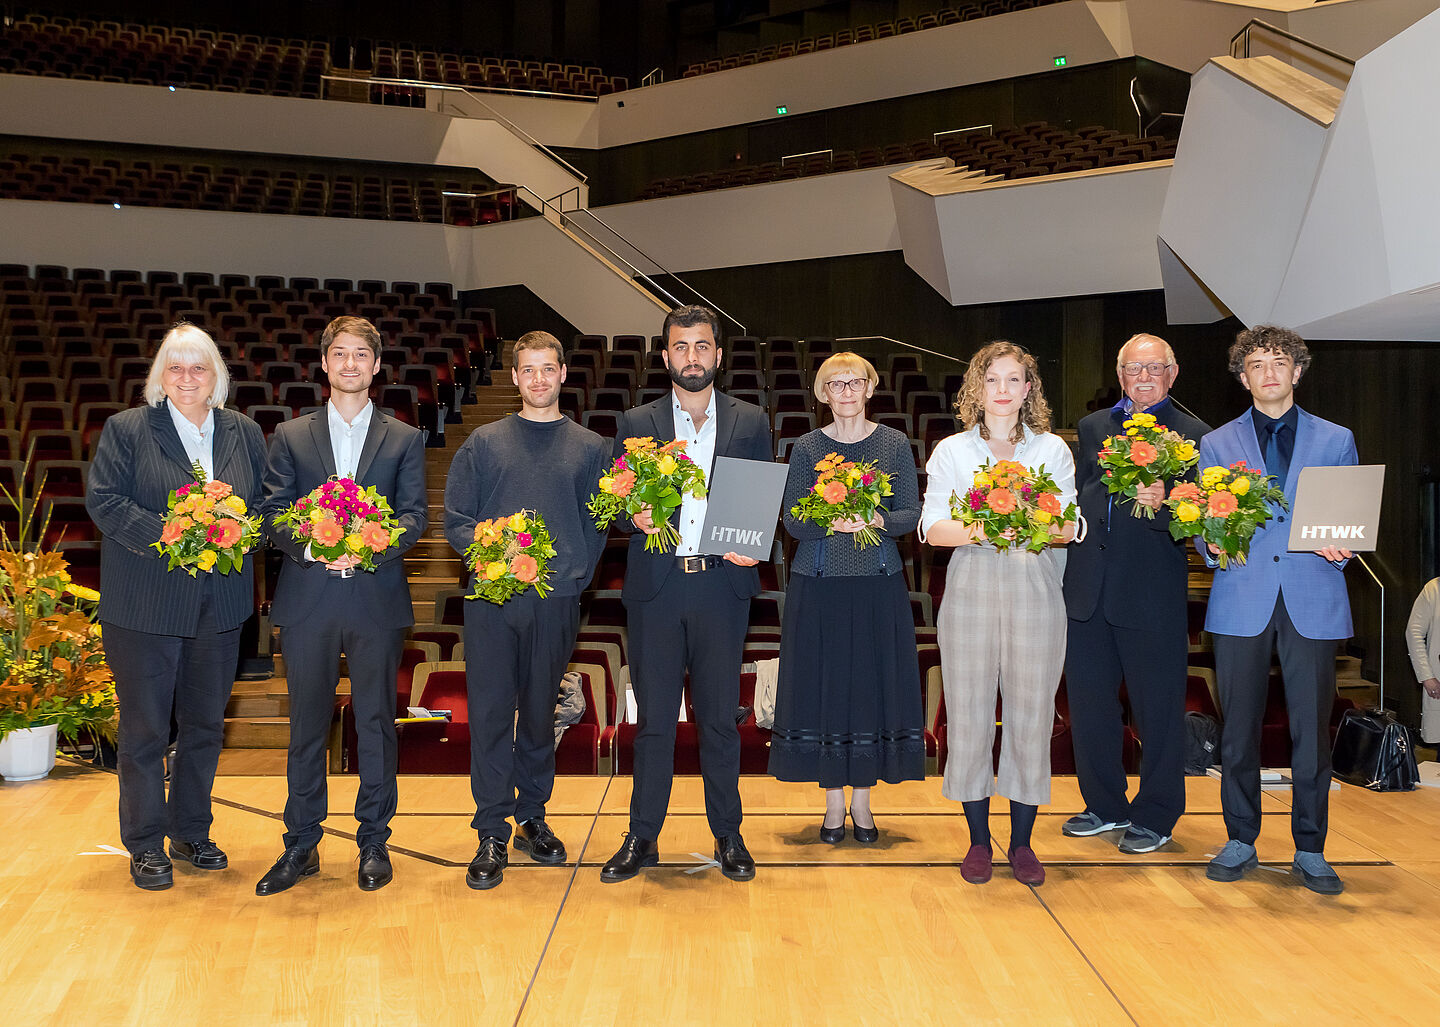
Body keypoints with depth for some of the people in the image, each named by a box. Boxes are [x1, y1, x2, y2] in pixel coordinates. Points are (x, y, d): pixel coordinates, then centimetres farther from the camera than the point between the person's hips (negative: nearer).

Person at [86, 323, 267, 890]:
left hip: (220, 605, 4)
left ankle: (191, 833, 28)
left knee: (205, 724, 13)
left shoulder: (244, 433, 8)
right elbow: (103, 500, -9)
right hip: (145, 604, -4)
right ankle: (146, 846, 16)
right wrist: (166, 538, -21)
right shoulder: (126, 429, -2)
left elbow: (264, 502, 10)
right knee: (144, 727, 4)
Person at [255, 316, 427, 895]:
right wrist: (312, 547, -16)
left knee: (376, 721, 5)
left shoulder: (404, 440, 10)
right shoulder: (290, 436, 11)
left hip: (378, 598, 0)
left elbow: (415, 515, 1)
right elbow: (274, 514, 4)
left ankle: (374, 842, 16)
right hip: (307, 600, 1)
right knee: (307, 723, 6)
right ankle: (301, 846, 15)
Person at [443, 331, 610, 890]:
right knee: (490, 712, -1)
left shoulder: (591, 448, 10)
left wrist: (572, 572, -8)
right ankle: (492, 833, 6)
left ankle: (532, 817, 23)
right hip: (491, 598, 0)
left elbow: (598, 525, 7)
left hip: (557, 600, 1)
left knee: (540, 712, 9)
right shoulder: (483, 443, 9)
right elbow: (455, 518, 6)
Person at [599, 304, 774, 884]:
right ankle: (642, 839, 15)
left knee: (720, 718, 7)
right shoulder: (636, 423, 9)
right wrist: (635, 517, -13)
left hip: (722, 586, 0)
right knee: (654, 720, 6)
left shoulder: (751, 423, 9)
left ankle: (728, 836, 19)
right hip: (655, 588, 0)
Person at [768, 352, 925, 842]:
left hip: (878, 583, 0)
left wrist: (880, 521, -18)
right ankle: (834, 801, 14)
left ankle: (862, 801, 16)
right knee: (823, 686, 2)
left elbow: (912, 513, 2)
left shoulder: (894, 444, 4)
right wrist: (831, 522, -21)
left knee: (874, 684, 2)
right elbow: (792, 520, -1)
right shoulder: (806, 448, 3)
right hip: (819, 582, 0)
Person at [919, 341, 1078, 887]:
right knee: (970, 713, -1)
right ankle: (979, 840, 11)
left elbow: (1069, 528, 3)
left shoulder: (1053, 449, 11)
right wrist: (976, 531, -20)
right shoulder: (951, 451, 9)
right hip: (971, 590, 0)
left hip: (1035, 591, 1)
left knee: (1031, 712, 0)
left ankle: (1021, 842, 11)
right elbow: (932, 527, -1)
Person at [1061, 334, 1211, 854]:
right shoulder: (1093, 427, 14)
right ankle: (1106, 805, 28)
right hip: (1088, 590, 5)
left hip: (1152, 592, -5)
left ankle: (1155, 817, 18)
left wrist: (1162, 505, -28)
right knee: (1088, 703, 12)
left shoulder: (1193, 435, -2)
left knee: (1157, 709, 4)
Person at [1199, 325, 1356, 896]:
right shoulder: (1216, 444, 13)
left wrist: (1341, 547, -10)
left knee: (1311, 726, 0)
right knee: (1238, 726, 3)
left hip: (1312, 600, 0)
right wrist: (1214, 545, -11)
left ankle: (1310, 849, 11)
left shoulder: (1335, 440, 12)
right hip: (1241, 598, 0)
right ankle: (1240, 841, 16)